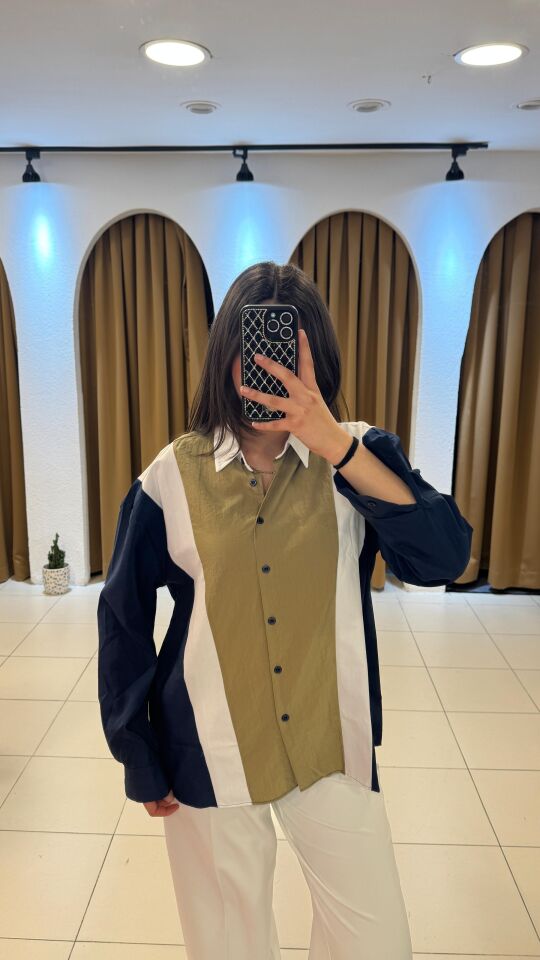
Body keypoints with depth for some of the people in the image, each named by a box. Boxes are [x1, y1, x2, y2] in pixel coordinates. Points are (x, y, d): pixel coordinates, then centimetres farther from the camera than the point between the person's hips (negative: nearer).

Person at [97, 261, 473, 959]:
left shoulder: (356, 456, -6)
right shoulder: (172, 475, -8)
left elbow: (443, 558, -21)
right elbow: (124, 620, 0)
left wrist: (337, 445, -30)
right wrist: (140, 762, 4)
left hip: (333, 747, 1)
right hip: (210, 754, 0)